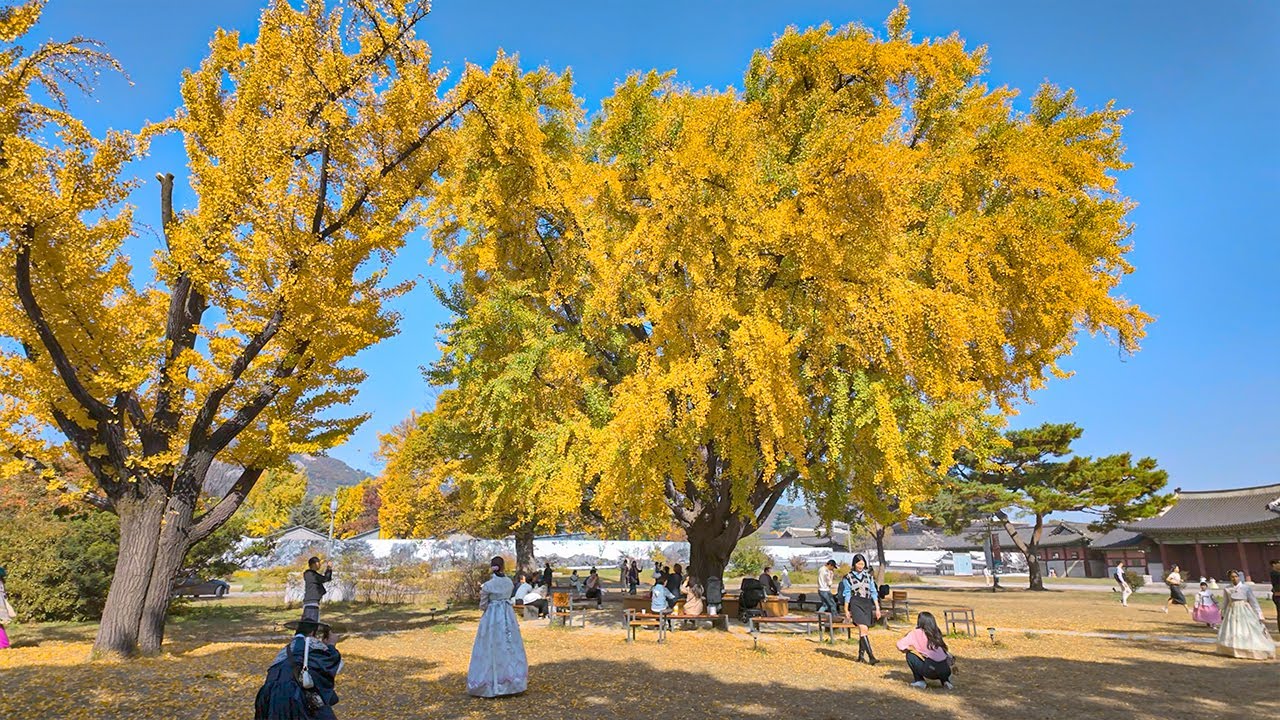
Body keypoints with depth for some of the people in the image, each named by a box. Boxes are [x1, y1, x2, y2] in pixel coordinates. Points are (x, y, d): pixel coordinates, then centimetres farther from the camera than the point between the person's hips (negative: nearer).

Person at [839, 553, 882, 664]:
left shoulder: (868, 576, 9)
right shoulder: (848, 577, 1)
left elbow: (873, 592, 10)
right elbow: (847, 595, 4)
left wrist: (877, 608, 6)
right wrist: (846, 610, 4)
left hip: (867, 604, 4)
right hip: (855, 604, -4)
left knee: (863, 631, 8)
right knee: (863, 629, -16)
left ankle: (861, 655, 20)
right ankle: (871, 656, -19)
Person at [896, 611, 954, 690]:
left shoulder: (917, 633, 1)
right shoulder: (936, 633, 16)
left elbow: (900, 645, -1)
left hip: (931, 671, -6)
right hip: (946, 671, 6)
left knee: (910, 655, 12)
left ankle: (919, 681, 10)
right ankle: (946, 681, 15)